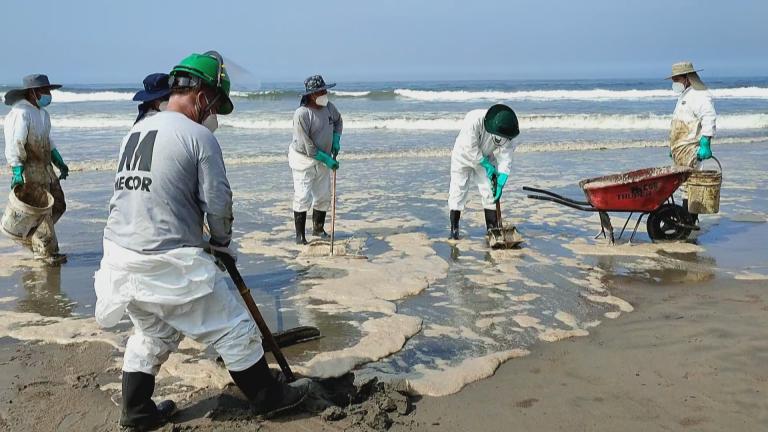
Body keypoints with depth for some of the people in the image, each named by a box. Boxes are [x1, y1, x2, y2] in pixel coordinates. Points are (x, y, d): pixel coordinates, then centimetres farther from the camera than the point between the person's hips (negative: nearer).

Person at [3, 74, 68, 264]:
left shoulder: (42, 113, 16)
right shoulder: (20, 113, -15)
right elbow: (14, 144, -22)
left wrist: (60, 163, 24)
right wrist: (17, 172, -28)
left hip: (46, 169, 9)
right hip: (29, 171, -9)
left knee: (58, 205, 12)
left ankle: (29, 234, 28)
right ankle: (45, 252, 7)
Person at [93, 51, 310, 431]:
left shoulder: (135, 131, 12)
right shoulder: (199, 136, -11)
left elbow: (130, 194, 16)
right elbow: (218, 203, -10)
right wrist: (222, 242, 10)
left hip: (121, 253, 8)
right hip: (170, 263, -7)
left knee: (152, 334, 26)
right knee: (234, 329, 8)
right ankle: (270, 397, 22)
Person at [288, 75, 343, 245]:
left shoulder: (329, 106, -3)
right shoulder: (302, 114, -24)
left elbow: (338, 121, 20)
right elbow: (307, 146, -23)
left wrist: (336, 140, 4)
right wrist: (327, 159, -21)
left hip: (323, 158, 7)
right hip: (303, 160, -6)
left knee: (323, 196, 12)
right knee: (303, 197, -6)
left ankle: (318, 228, 31)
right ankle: (300, 234, 5)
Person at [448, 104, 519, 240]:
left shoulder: (505, 131, -23)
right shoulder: (473, 120, -36)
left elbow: (505, 158, -20)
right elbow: (470, 148, -31)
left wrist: (500, 184, -25)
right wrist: (487, 165, -24)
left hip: (485, 159, 3)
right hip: (465, 156, -3)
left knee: (491, 193, -1)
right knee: (458, 191, -5)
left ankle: (492, 228, 7)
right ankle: (454, 230, 4)